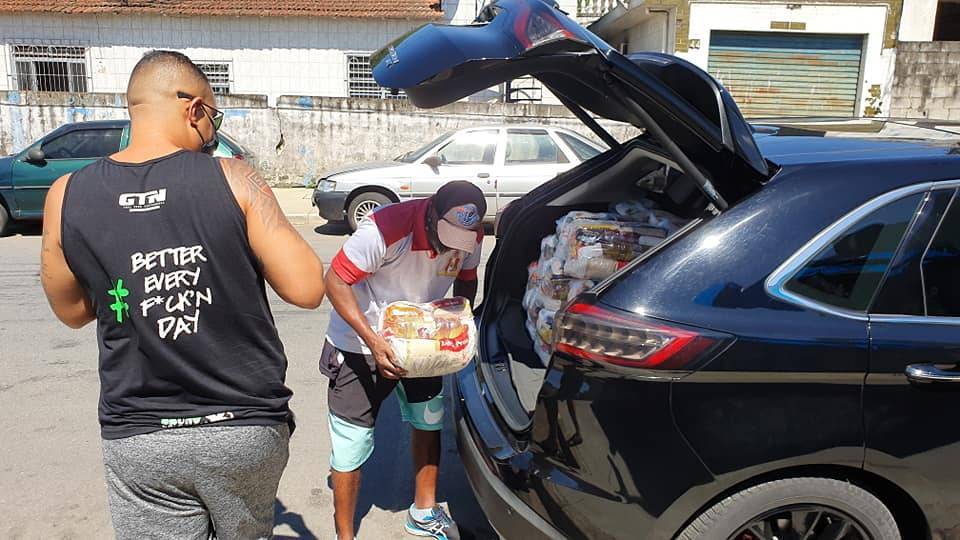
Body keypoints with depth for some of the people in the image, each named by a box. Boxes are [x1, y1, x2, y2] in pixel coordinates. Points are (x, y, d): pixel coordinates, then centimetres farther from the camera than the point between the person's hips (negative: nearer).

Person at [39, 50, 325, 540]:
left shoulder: (67, 196, -4)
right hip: (246, 427, -1)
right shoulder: (232, 179, -12)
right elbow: (306, 289, -12)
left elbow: (72, 310, 10)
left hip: (138, 439, 1)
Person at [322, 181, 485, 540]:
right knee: (351, 447, 1)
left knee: (429, 422, 16)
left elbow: (466, 278, 6)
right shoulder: (386, 228, -32)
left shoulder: (471, 236, -13)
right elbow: (335, 282, -27)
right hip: (361, 345, -5)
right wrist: (373, 340, -36)